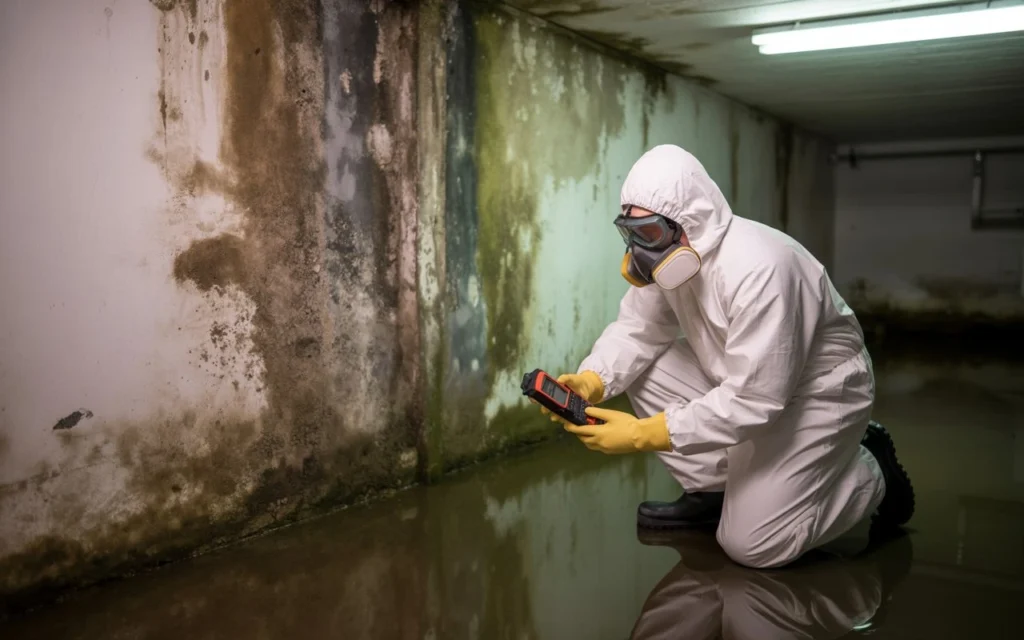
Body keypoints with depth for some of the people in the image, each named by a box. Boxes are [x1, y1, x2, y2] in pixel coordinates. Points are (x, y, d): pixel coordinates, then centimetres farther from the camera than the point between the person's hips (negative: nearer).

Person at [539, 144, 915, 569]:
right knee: (641, 368, -10)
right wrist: (590, 382, -27)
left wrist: (645, 434, -36)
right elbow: (636, 331, -6)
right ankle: (714, 491, 5)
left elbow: (753, 401, -35)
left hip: (819, 393, -7)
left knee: (752, 545, -13)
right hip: (748, 382, 8)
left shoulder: (759, 270, -35)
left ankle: (870, 474, 10)